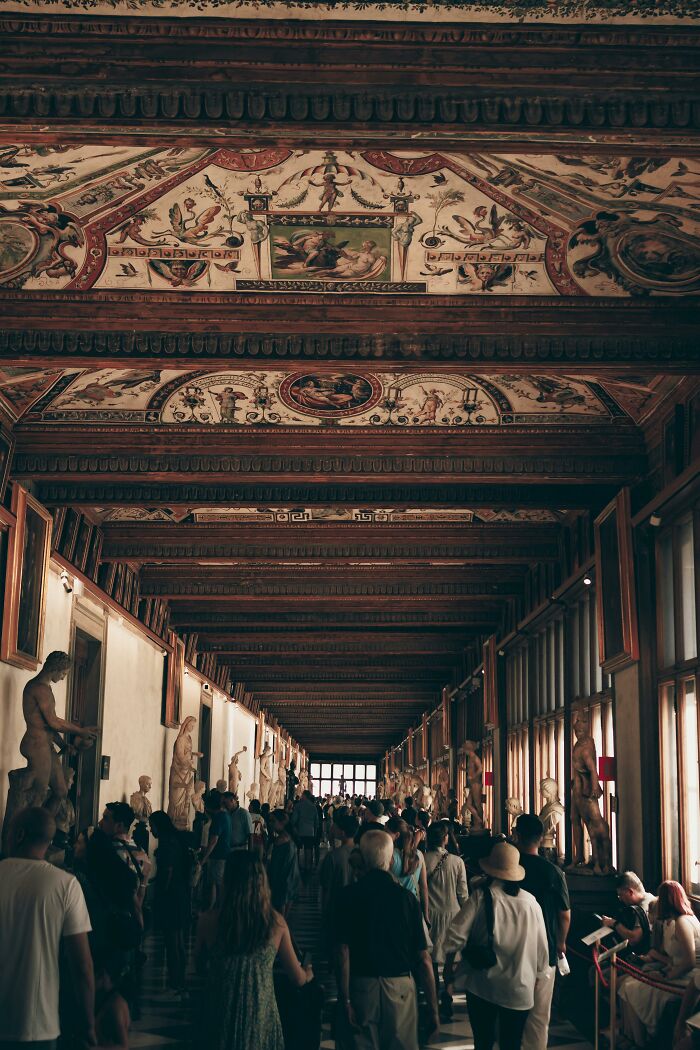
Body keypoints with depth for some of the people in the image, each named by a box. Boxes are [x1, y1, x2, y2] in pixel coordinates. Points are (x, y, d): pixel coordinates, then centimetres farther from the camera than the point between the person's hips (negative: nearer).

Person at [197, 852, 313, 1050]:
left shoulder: (210, 920, -13)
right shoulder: (276, 922, -10)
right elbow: (298, 978, 2)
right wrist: (308, 974, 25)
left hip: (222, 1022, 0)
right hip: (261, 1023, 0)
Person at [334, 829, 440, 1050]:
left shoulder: (348, 896, -4)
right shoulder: (407, 898, -3)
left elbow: (343, 953, -10)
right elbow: (423, 960, -4)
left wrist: (345, 1000, -9)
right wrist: (433, 1009, 2)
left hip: (361, 988, 0)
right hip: (400, 989, 0)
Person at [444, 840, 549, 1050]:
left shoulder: (482, 896, -11)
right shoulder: (530, 901, -4)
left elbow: (455, 936, -11)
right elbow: (541, 948, 3)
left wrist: (448, 968, 5)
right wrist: (538, 977, 19)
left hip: (482, 987, -2)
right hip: (520, 990, 2)